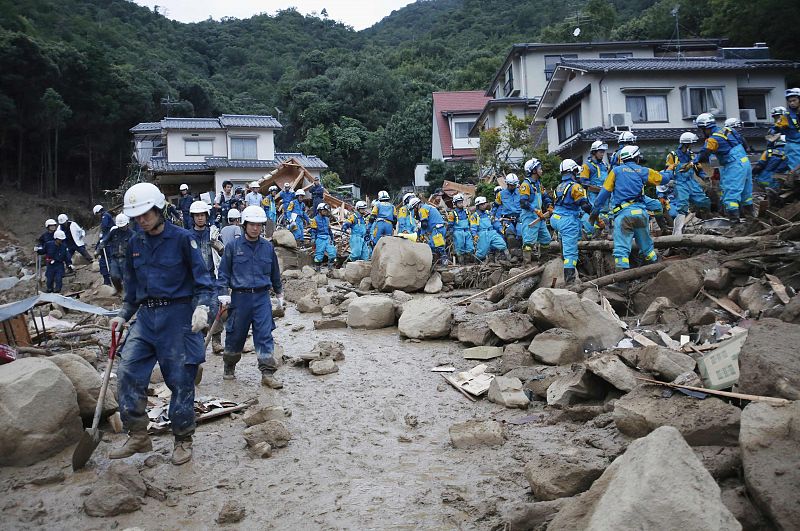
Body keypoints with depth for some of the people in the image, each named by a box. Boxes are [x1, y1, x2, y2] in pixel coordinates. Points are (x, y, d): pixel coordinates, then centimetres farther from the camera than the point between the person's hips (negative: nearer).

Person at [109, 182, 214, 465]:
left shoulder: (181, 238, -5)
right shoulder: (135, 243, 11)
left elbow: (202, 277, -6)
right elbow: (132, 286, 21)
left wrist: (202, 305, -22)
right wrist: (123, 315, 12)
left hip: (177, 315, -5)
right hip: (145, 316, 5)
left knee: (181, 380, 0)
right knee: (127, 371, -4)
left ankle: (183, 440, 15)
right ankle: (138, 436, 11)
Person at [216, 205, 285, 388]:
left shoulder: (268, 247, 7)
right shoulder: (233, 246, 0)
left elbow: (275, 273, 19)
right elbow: (224, 272, 3)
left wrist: (279, 294, 24)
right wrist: (223, 293, -7)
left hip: (262, 297, 1)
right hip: (240, 297, -1)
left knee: (265, 335, -4)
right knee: (236, 334, 10)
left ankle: (268, 373, -1)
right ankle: (229, 367, 32)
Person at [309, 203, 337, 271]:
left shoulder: (327, 219, 16)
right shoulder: (315, 219, -2)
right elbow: (313, 231, -4)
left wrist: (332, 238, 21)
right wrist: (313, 240, -11)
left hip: (327, 238, 5)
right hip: (320, 239, -5)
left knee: (332, 253, -5)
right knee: (319, 255, -2)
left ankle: (330, 267, 11)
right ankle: (317, 269, 8)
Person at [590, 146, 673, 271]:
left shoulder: (616, 171, 9)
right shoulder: (644, 171, 13)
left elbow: (604, 192, 5)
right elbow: (663, 178, 26)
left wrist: (595, 211, 9)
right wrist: (669, 171, 49)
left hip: (622, 214, -3)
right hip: (640, 212, 3)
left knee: (621, 248, -10)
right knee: (646, 245, 20)